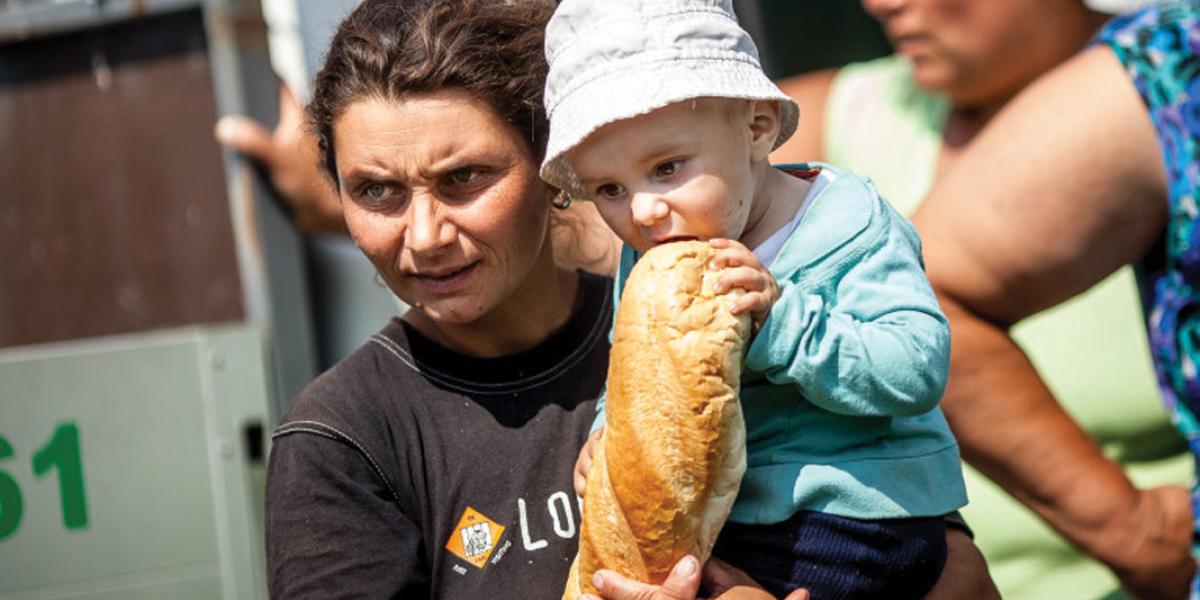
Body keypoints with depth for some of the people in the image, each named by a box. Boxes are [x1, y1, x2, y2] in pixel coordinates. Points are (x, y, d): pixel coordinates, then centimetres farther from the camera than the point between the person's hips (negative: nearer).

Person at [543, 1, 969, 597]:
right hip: (718, 516, 6)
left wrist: (781, 319, -28)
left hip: (853, 522, -6)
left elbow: (919, 369, -21)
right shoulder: (644, 264, 6)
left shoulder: (849, 225, -13)